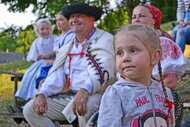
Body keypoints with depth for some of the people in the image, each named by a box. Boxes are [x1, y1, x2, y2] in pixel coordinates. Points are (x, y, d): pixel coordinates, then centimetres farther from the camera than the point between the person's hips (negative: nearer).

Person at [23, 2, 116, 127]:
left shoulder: (105, 40, -4)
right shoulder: (68, 46, 19)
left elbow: (103, 70, -21)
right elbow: (56, 75, 13)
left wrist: (85, 90, -40)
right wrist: (41, 94, -7)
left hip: (95, 95, -7)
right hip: (70, 96, 7)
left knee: (87, 104, -41)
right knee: (30, 109, -5)